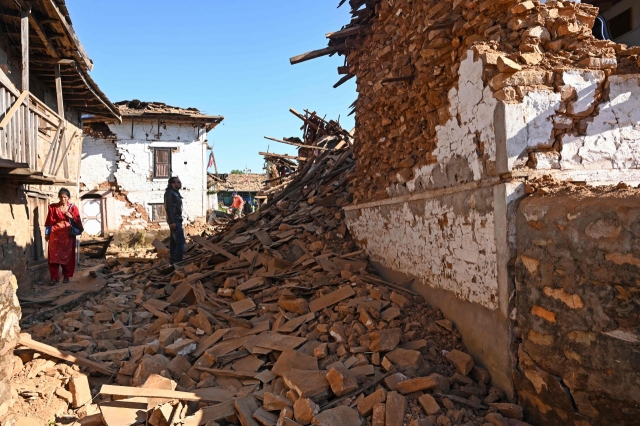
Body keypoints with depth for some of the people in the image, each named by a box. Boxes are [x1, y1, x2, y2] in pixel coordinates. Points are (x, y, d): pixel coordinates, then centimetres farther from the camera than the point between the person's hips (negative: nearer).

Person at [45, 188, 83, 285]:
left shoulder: (73, 208, 3)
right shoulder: (53, 207, 3)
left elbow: (77, 221, 4)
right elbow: (49, 221, 6)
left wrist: (71, 216, -13)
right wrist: (47, 233, 5)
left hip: (68, 235, 0)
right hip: (55, 234, 0)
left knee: (67, 256, 4)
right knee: (54, 255, -6)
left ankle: (66, 276, 16)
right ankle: (54, 277, -3)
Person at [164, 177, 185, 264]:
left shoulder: (175, 193, 20)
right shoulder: (169, 193, -10)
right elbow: (168, 207, -18)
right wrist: (172, 222, -24)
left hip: (177, 220, 10)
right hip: (175, 221, -10)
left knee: (174, 242, 11)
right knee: (180, 241, -14)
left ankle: (173, 261, 15)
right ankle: (178, 261, -15)